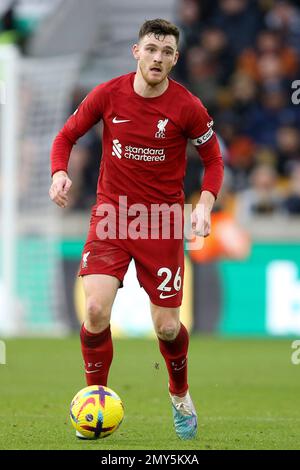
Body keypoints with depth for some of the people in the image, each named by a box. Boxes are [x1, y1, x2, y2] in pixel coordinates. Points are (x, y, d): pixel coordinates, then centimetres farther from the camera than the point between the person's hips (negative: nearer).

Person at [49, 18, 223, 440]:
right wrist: (60, 173, -13)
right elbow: (66, 136, 7)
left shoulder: (188, 107, -9)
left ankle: (181, 396, 32)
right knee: (97, 310, -18)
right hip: (111, 214, 1)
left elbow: (213, 159, 3)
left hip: (162, 221, 0)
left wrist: (205, 205, -13)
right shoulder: (108, 95, -6)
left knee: (166, 326, 0)